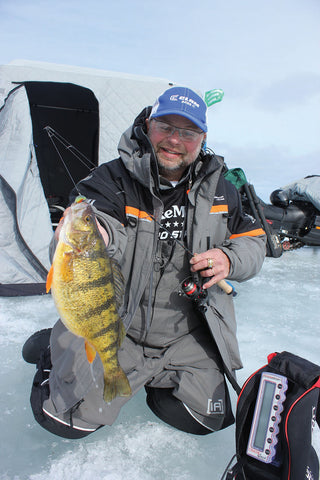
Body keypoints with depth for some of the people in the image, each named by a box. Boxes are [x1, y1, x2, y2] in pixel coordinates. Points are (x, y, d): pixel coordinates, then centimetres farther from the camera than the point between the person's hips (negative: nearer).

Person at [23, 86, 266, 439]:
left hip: (185, 336, 4)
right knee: (69, 421, -3)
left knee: (208, 419, 6)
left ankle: (153, 379, 31)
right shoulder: (110, 180, -16)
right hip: (112, 329, -3)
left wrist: (230, 260, -15)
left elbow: (253, 241, 9)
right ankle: (56, 354, 27)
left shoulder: (218, 188, -1)